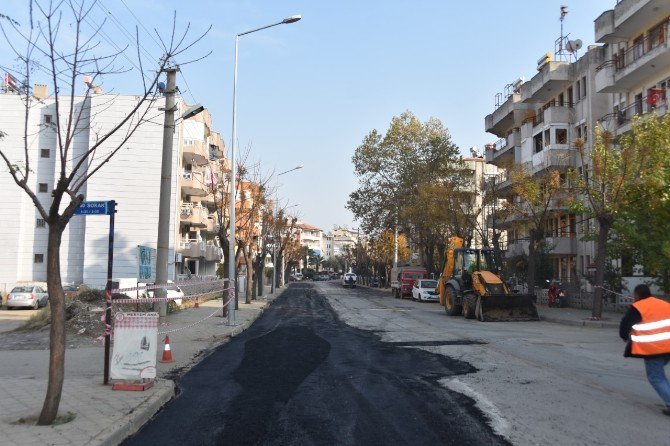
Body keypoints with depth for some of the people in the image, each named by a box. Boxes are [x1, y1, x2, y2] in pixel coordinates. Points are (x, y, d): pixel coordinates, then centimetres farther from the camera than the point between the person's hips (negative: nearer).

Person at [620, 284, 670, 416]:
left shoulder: (638, 308, -7)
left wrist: (625, 337, 14)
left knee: (656, 377, 1)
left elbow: (624, 324, -5)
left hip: (653, 349, -7)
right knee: (659, 373, 26)